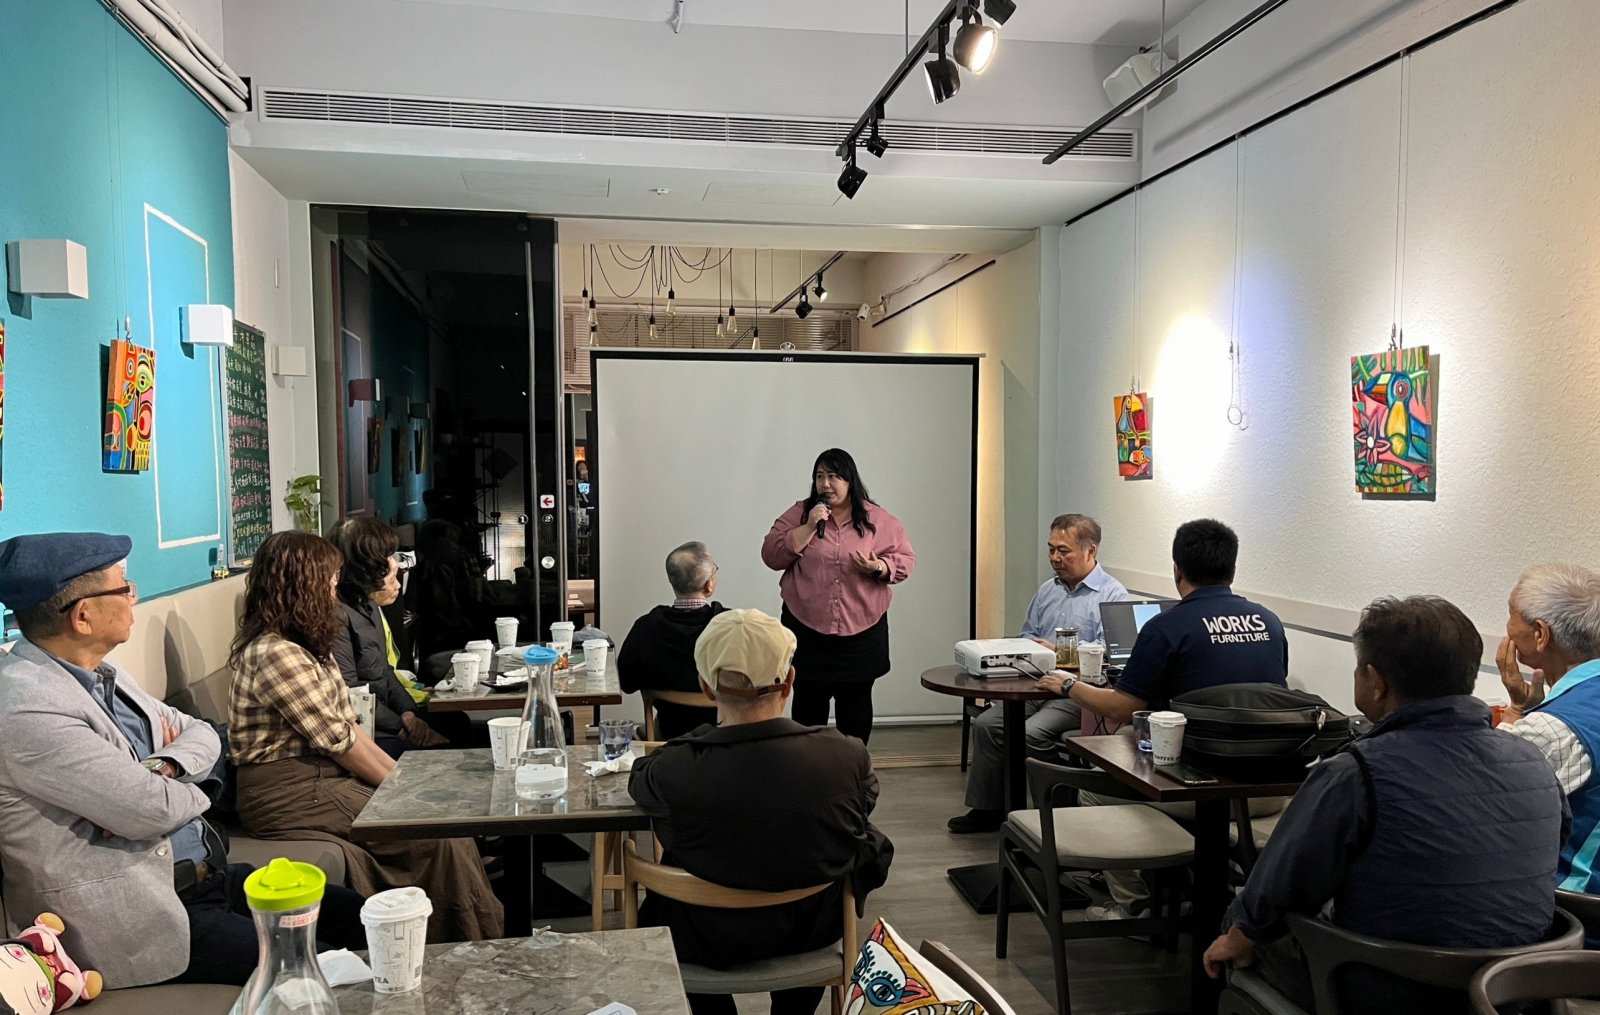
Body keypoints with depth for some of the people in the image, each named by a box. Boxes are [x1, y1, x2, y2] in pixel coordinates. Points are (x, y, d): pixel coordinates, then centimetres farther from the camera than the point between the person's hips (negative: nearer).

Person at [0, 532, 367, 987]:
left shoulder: (101, 674, 8)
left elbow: (202, 735, 14)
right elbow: (154, 810, -25)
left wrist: (163, 767, -9)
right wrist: (194, 790, -1)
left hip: (211, 875, 9)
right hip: (144, 919, -9)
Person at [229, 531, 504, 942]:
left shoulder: (308, 646, 12)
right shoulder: (273, 654, -19)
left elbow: (348, 724, 10)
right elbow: (337, 739, -17)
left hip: (322, 774, 9)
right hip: (289, 793, -9)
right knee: (436, 832, -16)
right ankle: (479, 945, -2)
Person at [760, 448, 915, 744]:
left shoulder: (879, 520, 3)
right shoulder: (798, 514, 2)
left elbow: (906, 559, 4)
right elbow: (771, 556, -5)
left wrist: (879, 567, -17)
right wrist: (809, 527, -14)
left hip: (861, 629, 0)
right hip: (807, 628, 0)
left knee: (856, 703, 11)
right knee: (808, 703, 8)